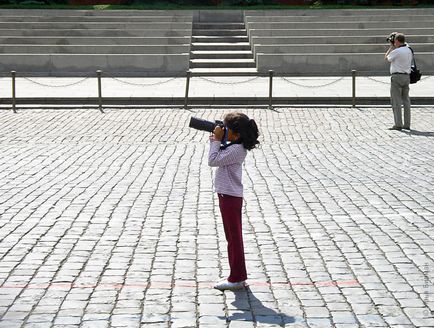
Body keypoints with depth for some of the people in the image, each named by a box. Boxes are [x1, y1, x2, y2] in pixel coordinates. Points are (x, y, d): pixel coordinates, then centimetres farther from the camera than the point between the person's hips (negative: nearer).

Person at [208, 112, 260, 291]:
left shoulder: (236, 149, -20)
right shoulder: (234, 146, 10)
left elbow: (213, 161, -24)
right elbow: (217, 158, 19)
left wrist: (216, 140, -17)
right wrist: (215, 141, 6)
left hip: (230, 196, -10)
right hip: (228, 195, 10)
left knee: (234, 237, -3)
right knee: (233, 237, 16)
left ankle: (237, 278, 3)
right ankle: (238, 276, 24)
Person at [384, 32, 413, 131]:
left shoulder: (396, 51, -14)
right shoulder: (409, 51, 9)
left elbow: (387, 58, 3)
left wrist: (391, 47, 15)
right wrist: (394, 47, 21)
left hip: (397, 77, -8)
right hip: (407, 76, 8)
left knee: (396, 102, -5)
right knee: (406, 100, 10)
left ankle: (398, 124, -9)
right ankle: (407, 124, 12)